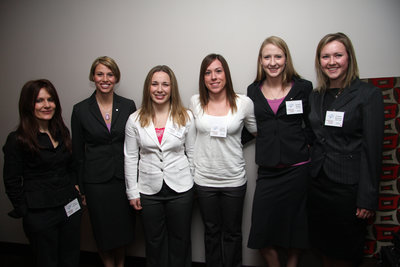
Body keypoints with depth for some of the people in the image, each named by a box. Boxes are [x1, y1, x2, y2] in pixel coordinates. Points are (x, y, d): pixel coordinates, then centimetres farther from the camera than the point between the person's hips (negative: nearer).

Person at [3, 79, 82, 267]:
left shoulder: (62, 131, 6)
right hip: (40, 214, -5)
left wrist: (75, 188, 6)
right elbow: (12, 183, -6)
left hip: (70, 207, 5)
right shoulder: (17, 140, -11)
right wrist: (25, 212, -3)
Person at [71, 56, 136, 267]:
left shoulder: (128, 106, 0)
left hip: (124, 178, 1)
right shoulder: (80, 110, -3)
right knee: (103, 231, 12)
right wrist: (81, 189, 0)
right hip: (96, 181, -1)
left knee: (124, 228, 15)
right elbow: (78, 153, 1)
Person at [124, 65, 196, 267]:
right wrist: (132, 192, 1)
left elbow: (192, 152, 2)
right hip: (149, 190, 1)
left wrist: (194, 184, 3)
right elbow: (130, 158, 1)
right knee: (154, 241, 18)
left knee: (180, 239, 15)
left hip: (180, 189, 0)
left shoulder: (185, 117, -4)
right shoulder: (135, 120, -3)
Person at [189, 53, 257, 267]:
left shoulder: (244, 103, -8)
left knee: (232, 233, 16)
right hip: (204, 179, 2)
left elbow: (256, 132, 7)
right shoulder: (195, 102, -1)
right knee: (211, 231, 20)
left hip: (234, 179, -1)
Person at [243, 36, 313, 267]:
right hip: (267, 171, 2)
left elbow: (312, 126, 6)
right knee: (262, 230, 4)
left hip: (297, 168, -1)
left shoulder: (303, 88, 2)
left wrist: (301, 144, -8)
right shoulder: (253, 91, 7)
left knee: (295, 225, 12)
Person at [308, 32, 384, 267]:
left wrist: (368, 198, -13)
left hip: (348, 187, -4)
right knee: (325, 248, 18)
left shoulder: (369, 94, -7)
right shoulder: (315, 97, 8)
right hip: (317, 185, 5)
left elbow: (372, 148, -11)